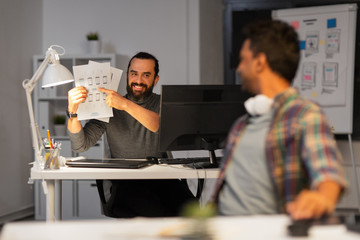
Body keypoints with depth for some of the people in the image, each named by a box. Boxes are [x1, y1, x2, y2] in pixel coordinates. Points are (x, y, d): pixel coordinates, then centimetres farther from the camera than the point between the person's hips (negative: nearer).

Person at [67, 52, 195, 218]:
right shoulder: (109, 106, 11)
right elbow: (80, 146, 1)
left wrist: (126, 105, -24)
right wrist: (73, 111, -17)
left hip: (160, 178, 1)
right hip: (123, 183, -1)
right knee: (159, 212, -32)